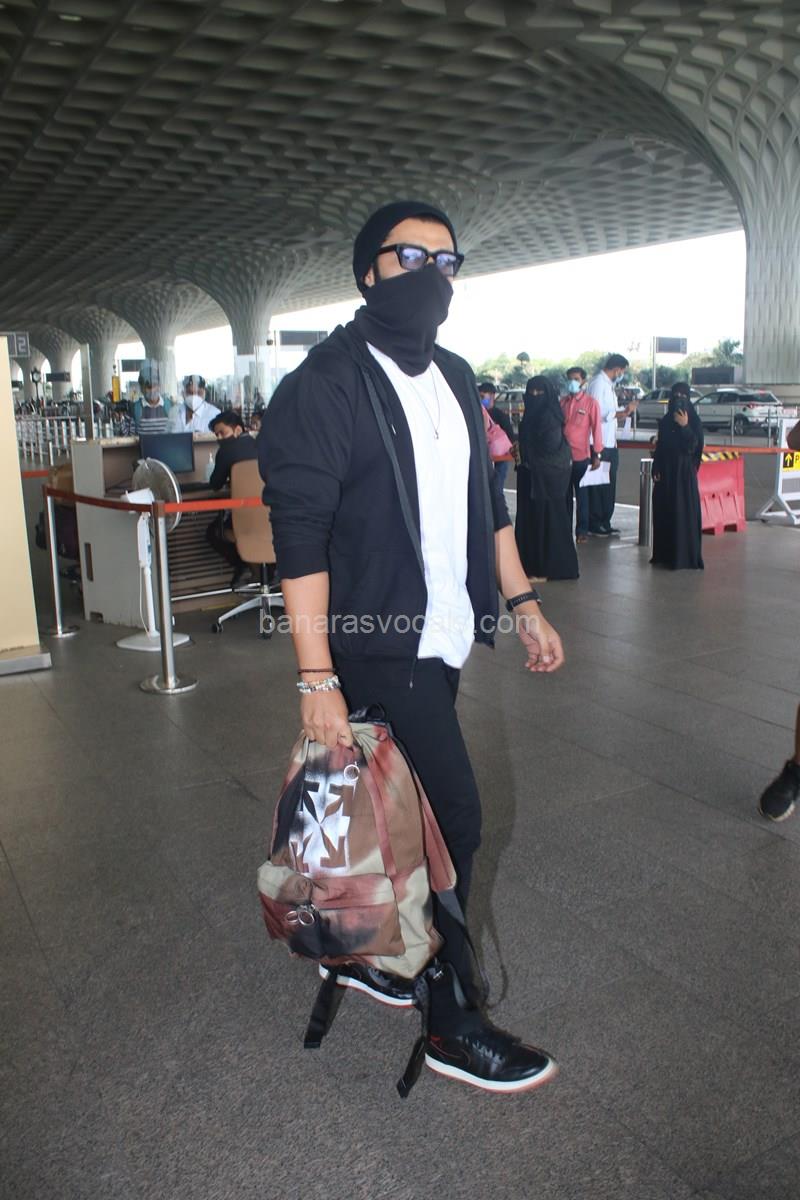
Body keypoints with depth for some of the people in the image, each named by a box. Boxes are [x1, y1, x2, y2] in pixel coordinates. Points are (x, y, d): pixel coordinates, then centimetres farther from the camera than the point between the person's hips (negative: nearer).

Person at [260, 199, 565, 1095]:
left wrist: (523, 602, 14)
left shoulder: (454, 380, 12)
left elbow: (484, 502, 18)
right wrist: (316, 677, -21)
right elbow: (299, 539, -18)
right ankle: (453, 1022, 17)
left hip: (440, 639, 8)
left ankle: (362, 951, 38)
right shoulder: (323, 387, -13)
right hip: (380, 647, -7)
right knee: (451, 819, -2)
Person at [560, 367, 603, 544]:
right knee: (565, 495, 10)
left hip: (581, 456, -3)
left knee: (582, 496, 4)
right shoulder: (563, 401, 8)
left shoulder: (590, 402, -4)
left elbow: (596, 428, -5)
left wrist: (597, 455, -9)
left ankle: (582, 531, 10)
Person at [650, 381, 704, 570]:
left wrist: (684, 426, -23)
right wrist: (656, 469, 1)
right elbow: (659, 447, 10)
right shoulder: (665, 421, 9)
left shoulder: (693, 420, -3)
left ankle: (686, 556, 0)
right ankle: (664, 554, 14)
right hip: (665, 471, 5)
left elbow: (694, 446, -14)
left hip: (684, 471, -5)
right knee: (664, 512, 6)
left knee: (684, 512, -4)